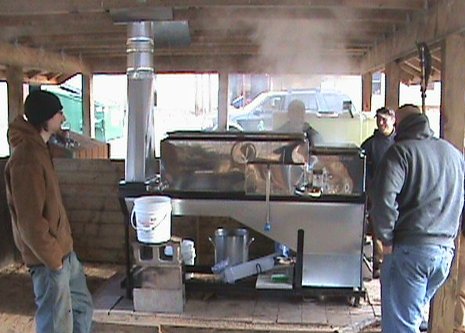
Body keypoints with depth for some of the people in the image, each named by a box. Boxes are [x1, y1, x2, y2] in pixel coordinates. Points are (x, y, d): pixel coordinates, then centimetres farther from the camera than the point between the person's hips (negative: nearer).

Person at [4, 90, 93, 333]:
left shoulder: (38, 148, 8)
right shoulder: (26, 160, -24)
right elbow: (30, 221, -24)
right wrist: (52, 258, -16)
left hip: (62, 250, 10)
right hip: (48, 258, -10)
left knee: (82, 307, 22)